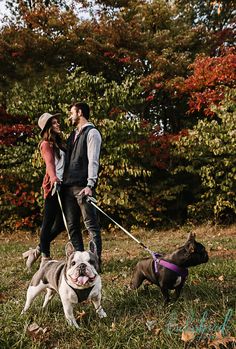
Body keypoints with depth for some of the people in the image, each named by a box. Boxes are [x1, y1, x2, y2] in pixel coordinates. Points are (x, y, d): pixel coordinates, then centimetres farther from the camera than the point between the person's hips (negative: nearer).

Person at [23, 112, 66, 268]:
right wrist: (54, 178, -38)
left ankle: (38, 250, 23)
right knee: (49, 223, -1)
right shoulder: (47, 144, -2)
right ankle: (45, 257, 9)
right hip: (53, 186, -8)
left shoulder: (60, 143, 22)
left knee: (61, 223, 9)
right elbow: (49, 162, -20)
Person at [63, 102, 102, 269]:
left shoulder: (92, 132, -2)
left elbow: (93, 160, -12)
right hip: (69, 186, 9)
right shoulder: (73, 134, 22)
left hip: (83, 186, -8)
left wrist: (90, 185, -21)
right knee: (72, 225, 9)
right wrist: (62, 181, 13)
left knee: (91, 224, -5)